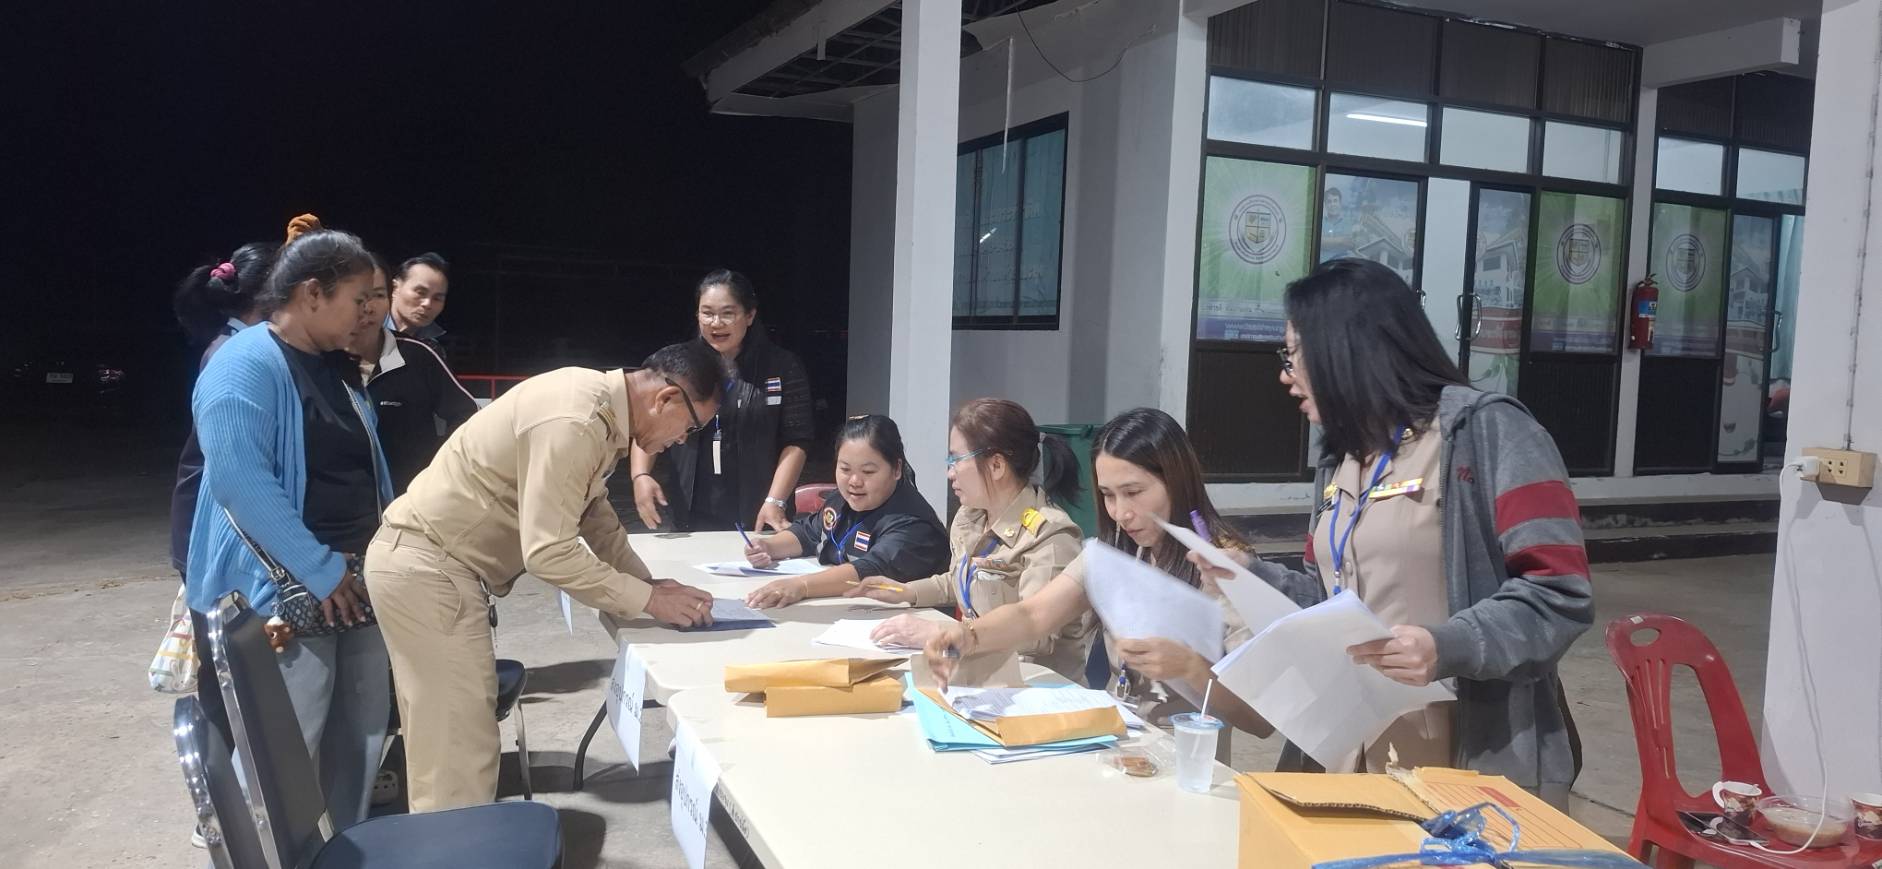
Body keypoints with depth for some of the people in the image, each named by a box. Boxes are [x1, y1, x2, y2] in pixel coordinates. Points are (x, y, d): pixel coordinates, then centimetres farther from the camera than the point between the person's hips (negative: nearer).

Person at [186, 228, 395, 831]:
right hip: (288, 592, -9)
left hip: (357, 581, 9)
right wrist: (321, 571, -23)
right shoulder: (246, 366, -15)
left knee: (362, 728, 14)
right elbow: (240, 481, -25)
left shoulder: (337, 367, 13)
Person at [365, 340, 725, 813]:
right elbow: (548, 551, -28)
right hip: (426, 567, -10)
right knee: (459, 748, -5)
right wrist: (648, 599, -20)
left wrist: (651, 584, 5)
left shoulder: (600, 403, 4)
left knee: (448, 739, 16)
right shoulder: (575, 422, -27)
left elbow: (593, 513, 15)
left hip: (433, 561, 10)